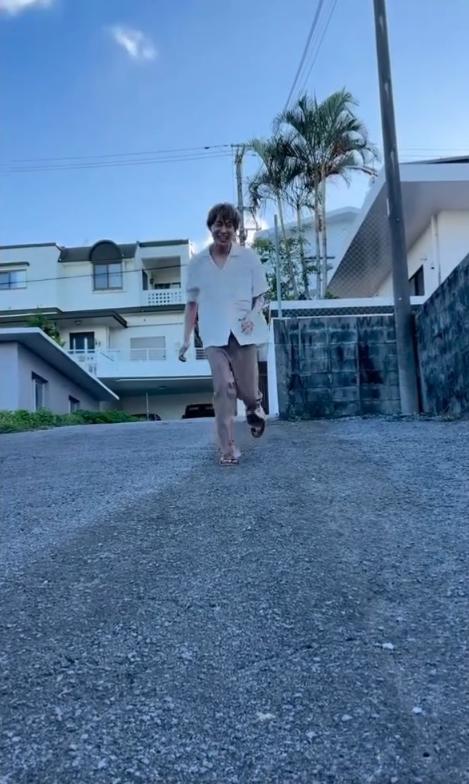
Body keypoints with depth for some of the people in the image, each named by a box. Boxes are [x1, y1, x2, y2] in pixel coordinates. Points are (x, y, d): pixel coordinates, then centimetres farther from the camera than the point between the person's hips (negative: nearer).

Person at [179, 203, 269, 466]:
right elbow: (192, 303, 11)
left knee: (247, 390, 3)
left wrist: (253, 315, -16)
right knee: (223, 388, -9)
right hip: (215, 336, 1)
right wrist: (186, 338, 7)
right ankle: (228, 449, -4)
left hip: (244, 333, -1)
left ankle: (255, 407, 40)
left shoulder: (249, 257, 0)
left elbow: (261, 295, 5)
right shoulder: (198, 263, 5)